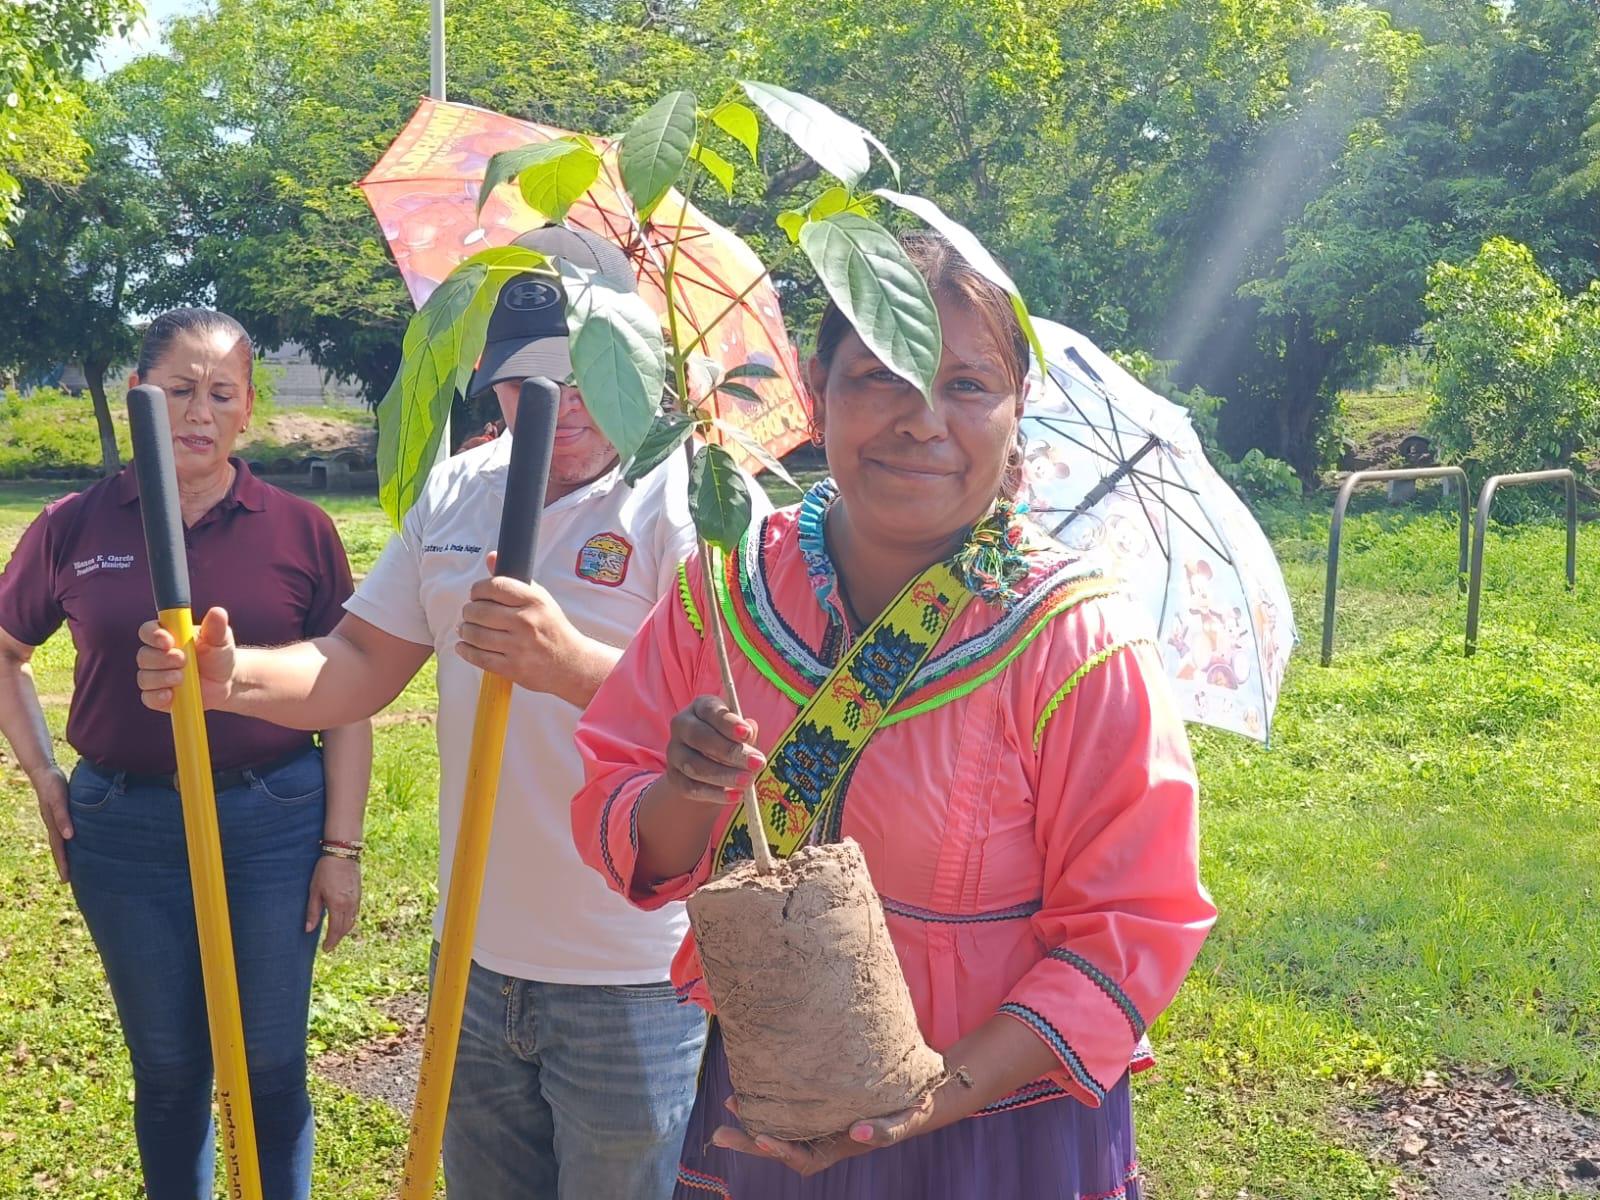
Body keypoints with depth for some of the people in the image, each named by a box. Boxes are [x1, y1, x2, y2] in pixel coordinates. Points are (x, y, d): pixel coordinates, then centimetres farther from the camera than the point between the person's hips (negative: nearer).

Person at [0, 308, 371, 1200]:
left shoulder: (299, 530, -3)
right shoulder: (75, 527, 0)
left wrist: (342, 847, -3)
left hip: (273, 821, -1)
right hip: (123, 831, 1)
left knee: (271, 1069, 9)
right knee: (167, 1070, 15)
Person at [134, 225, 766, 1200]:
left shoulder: (686, 498, -14)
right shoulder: (455, 492, 7)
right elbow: (364, 667, 9)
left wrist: (573, 664, -41)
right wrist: (233, 676, -10)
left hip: (635, 983, -6)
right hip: (480, 964, 6)